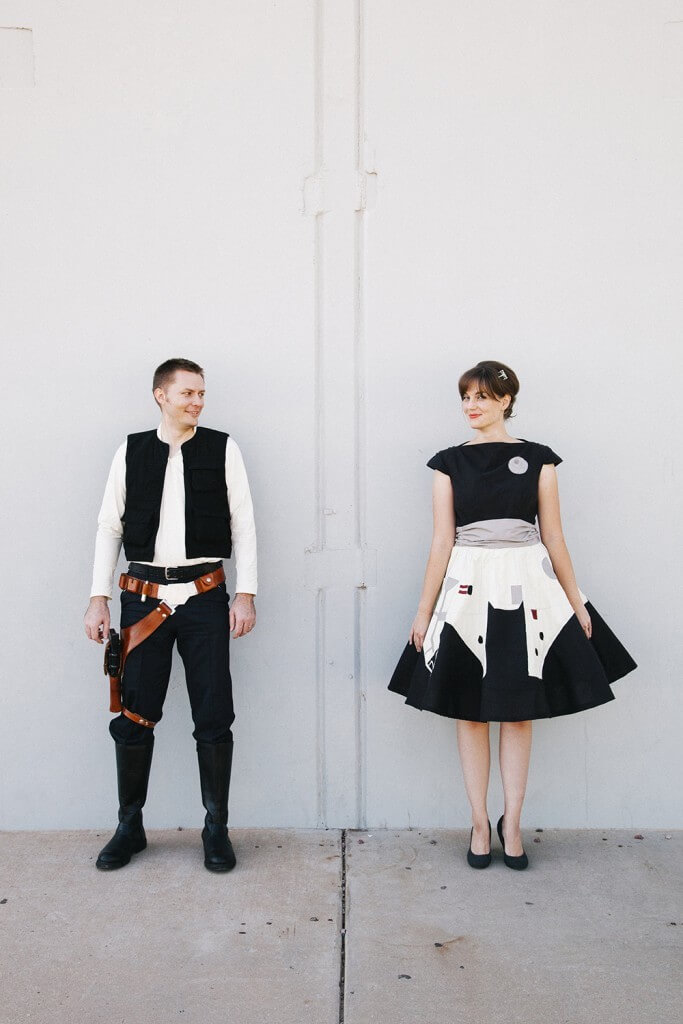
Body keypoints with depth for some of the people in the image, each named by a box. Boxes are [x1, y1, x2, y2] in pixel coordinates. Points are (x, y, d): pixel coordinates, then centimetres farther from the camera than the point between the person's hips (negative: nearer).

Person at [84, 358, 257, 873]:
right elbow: (110, 525, 8)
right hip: (144, 597, 1)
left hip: (204, 597, -1)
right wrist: (99, 597, 2)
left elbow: (244, 522, 3)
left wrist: (246, 593, -4)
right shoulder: (131, 450, 7)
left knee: (214, 717, 3)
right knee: (134, 715, 5)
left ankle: (217, 828, 19)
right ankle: (130, 826, 23)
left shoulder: (222, 448, 4)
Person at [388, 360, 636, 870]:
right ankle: (480, 823, 19)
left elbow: (553, 538, 7)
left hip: (527, 589, 0)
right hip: (468, 589, 0)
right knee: (471, 710, 5)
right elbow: (442, 542, 3)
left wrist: (575, 601, 8)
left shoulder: (538, 459, 4)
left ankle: (511, 823, 20)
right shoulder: (450, 462, 4)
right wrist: (425, 610, 1)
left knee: (519, 711, 7)